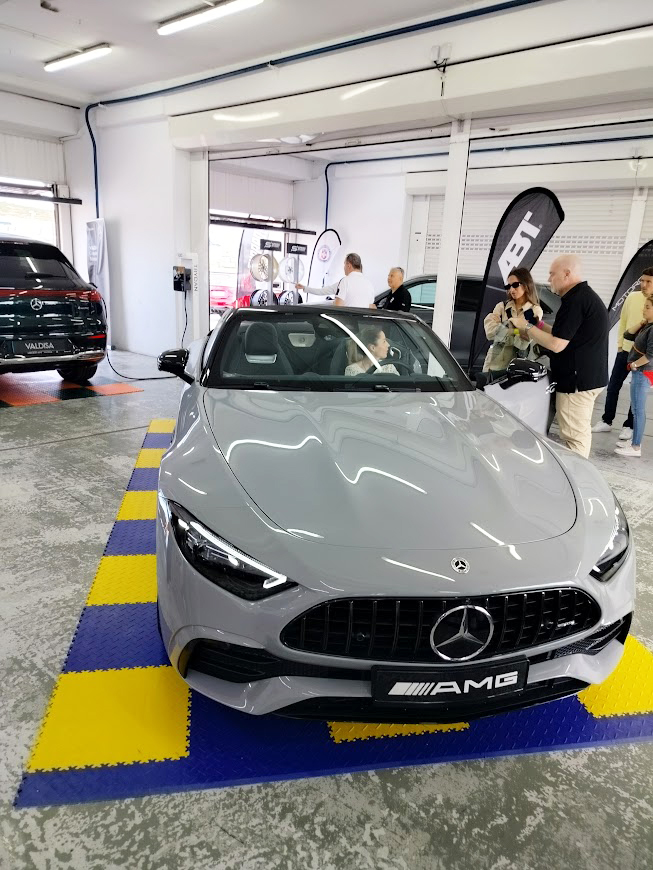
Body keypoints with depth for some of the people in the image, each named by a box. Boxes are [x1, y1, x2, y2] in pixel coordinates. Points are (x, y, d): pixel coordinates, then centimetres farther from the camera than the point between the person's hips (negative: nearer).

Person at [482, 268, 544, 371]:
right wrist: (516, 331, -14)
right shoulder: (502, 306, 9)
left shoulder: (535, 311, 0)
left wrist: (503, 332, -11)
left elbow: (522, 343, -12)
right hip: (494, 363, 2)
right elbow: (490, 330, -10)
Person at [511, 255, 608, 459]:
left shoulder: (575, 300, -19)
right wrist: (538, 325, 15)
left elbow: (557, 345, -21)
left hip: (576, 379, -11)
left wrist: (527, 327, -10)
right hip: (588, 376, 11)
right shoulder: (587, 296, 15)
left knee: (574, 436, -6)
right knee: (580, 431, 16)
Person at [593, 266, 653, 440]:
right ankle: (606, 421, 20)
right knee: (613, 387, 7)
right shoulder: (632, 297, -2)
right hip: (625, 350, 3)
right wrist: (620, 344, 6)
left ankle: (629, 426, 17)